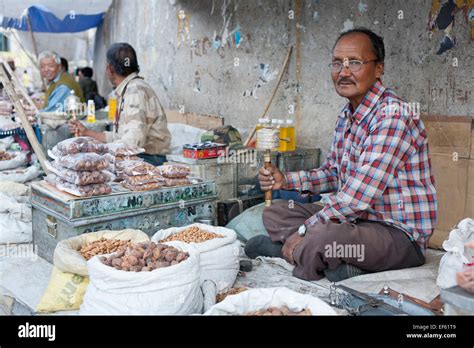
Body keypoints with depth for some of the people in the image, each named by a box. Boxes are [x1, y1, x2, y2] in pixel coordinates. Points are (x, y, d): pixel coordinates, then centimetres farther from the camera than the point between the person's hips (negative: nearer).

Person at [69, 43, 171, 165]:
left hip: (149, 159, -9)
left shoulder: (136, 91, -16)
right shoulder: (126, 91, 16)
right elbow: (118, 137, 19)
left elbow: (133, 141, -26)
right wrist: (87, 132, 24)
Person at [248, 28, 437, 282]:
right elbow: (332, 174, 18)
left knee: (317, 239, -37)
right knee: (274, 213, 10)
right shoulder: (346, 116, 10)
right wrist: (285, 180, 2)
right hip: (357, 219, 10)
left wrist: (303, 231, -20)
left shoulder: (392, 115, -21)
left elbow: (358, 196, -27)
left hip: (399, 233, -9)